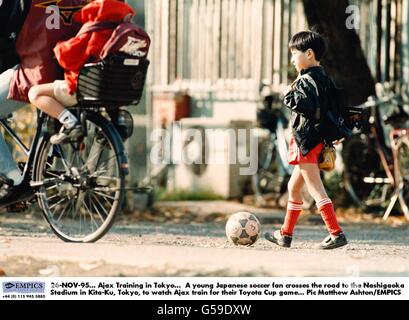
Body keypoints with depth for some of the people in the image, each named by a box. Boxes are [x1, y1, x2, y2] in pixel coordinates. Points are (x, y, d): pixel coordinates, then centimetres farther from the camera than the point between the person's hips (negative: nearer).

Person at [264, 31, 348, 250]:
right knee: (293, 188, 20)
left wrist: (290, 98, -12)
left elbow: (305, 105, -29)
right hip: (317, 140, 10)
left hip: (307, 141, -10)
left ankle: (336, 234, -16)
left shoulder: (307, 80, -15)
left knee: (316, 190, -11)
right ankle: (285, 234, 29)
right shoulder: (323, 78, 15)